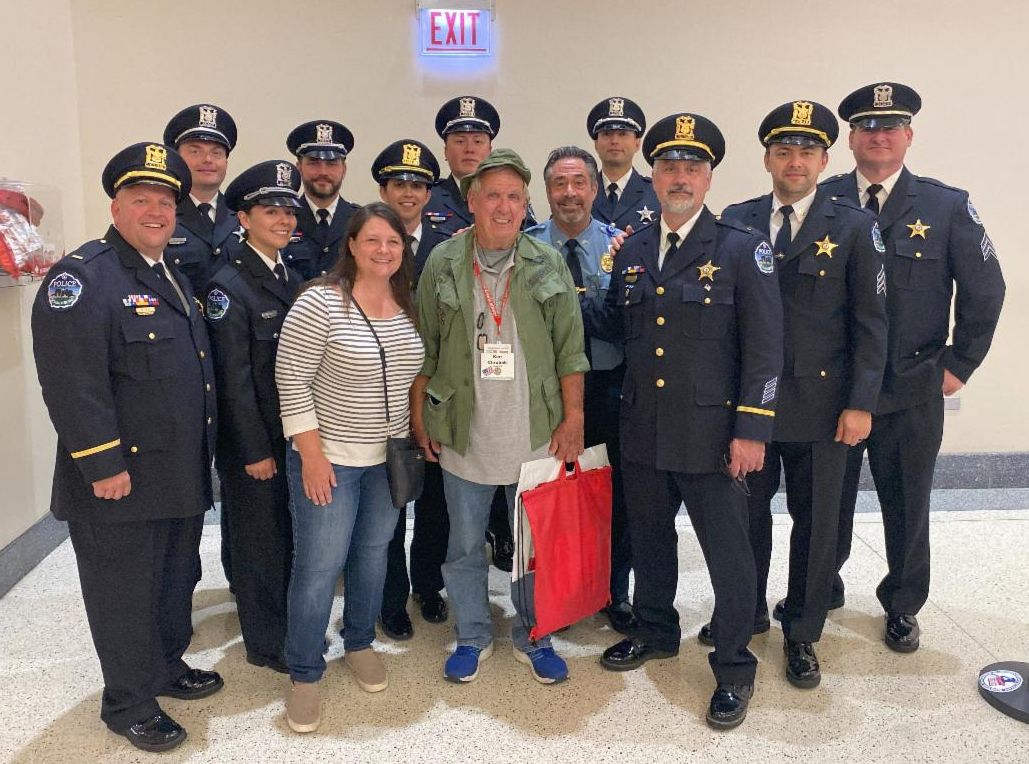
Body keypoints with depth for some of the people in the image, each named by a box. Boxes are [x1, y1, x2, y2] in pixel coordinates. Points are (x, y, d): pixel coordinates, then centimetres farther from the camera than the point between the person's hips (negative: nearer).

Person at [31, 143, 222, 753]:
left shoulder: (176, 278, 13)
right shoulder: (80, 276, -15)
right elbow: (72, 380, -22)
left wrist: (203, 457, 19)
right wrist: (103, 465, -23)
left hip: (183, 475, 8)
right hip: (122, 480, -8)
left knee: (177, 582, 22)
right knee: (125, 596, 8)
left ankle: (168, 667, 43)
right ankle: (130, 705, 26)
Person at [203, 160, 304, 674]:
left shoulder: (292, 279, 9)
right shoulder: (228, 285, -13)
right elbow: (233, 377, -16)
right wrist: (255, 450, -15)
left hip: (296, 435, 7)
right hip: (253, 441, -6)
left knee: (292, 537, 16)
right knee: (259, 541, 7)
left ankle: (293, 625, 34)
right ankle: (267, 644, 24)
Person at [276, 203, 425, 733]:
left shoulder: (407, 307, 4)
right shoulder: (320, 302, -15)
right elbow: (291, 383, -16)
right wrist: (312, 456, -17)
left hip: (389, 457, 6)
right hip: (329, 457, -6)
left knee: (374, 552, 18)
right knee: (318, 566, 1)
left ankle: (359, 644, 39)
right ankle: (304, 675, 19)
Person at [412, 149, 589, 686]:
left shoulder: (549, 265, 0)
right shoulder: (442, 263, 0)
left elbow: (569, 349, 1)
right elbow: (424, 346, 4)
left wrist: (573, 418, -3)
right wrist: (418, 414, 3)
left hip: (536, 434, 0)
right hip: (463, 434, 0)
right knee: (464, 545, 12)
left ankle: (532, 637, 32)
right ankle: (472, 637, 32)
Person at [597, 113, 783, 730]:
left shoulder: (743, 249, -6)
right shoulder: (633, 251, 8)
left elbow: (765, 348, -9)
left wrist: (752, 430, -14)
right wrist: (624, 407, 7)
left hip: (711, 435, -5)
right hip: (643, 432, 5)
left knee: (728, 553, 6)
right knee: (649, 538, 18)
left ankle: (734, 668, 24)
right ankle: (655, 632, 40)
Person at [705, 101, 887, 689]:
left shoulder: (855, 227, -2)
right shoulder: (737, 221, 4)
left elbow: (871, 321, -3)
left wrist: (861, 403, -8)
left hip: (821, 402, -1)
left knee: (815, 523, 9)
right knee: (748, 513, 13)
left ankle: (802, 635, 26)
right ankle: (747, 612, 34)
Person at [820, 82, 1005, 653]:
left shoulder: (947, 207, -1)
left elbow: (985, 290, 3)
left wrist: (958, 364, -1)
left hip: (912, 391, 0)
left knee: (907, 505, 12)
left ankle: (902, 607, 33)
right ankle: (823, 586, 35)